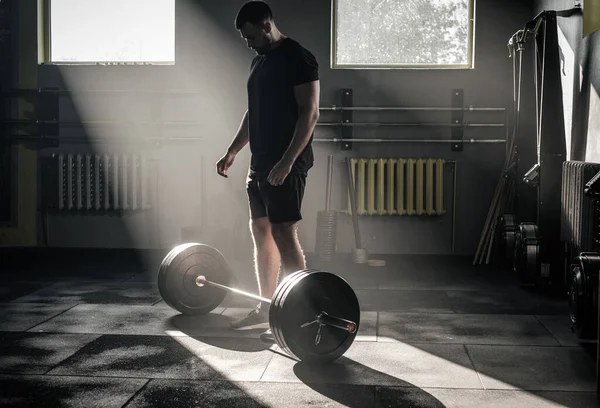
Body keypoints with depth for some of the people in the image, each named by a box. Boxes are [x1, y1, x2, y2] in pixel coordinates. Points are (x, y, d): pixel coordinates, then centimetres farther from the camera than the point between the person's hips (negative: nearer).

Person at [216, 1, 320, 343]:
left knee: (285, 234, -10)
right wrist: (232, 151, 19)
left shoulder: (298, 59, -12)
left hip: (286, 164, -9)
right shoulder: (259, 61, 17)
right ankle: (266, 309, 22)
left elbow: (310, 113, -18)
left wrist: (287, 161, -25)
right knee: (262, 233, 12)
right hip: (260, 162, 10)